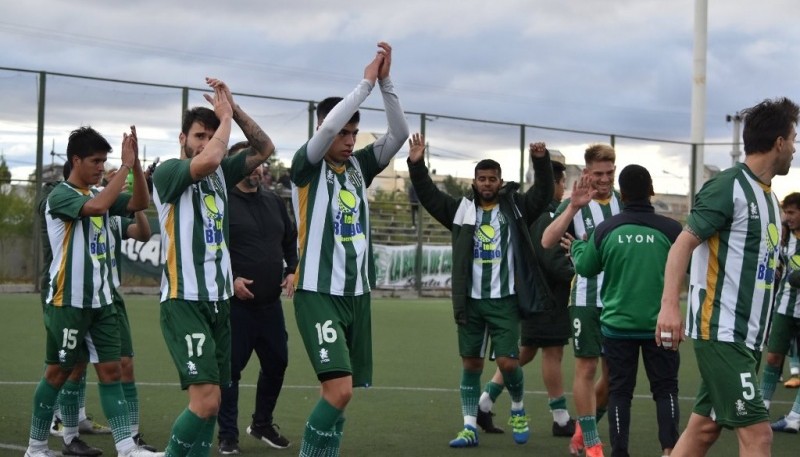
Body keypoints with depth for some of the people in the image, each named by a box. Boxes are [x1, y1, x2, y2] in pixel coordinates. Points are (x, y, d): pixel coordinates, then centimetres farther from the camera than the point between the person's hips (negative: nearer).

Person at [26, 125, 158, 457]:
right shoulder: (60, 195, -12)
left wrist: (136, 164, -10)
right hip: (68, 301, -7)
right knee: (58, 372, 2)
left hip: (101, 300, 7)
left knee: (110, 370, 2)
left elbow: (140, 203, 3)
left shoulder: (99, 194, 11)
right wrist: (126, 166, -27)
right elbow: (96, 207, -30)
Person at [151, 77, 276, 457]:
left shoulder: (220, 173, 14)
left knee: (210, 401, 7)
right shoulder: (168, 171, -7)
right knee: (205, 399, -17)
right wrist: (226, 116, -11)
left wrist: (235, 109, 0)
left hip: (219, 300, 7)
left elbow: (265, 149, 11)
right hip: (184, 301, -7)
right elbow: (207, 160, -26)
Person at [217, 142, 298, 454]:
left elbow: (292, 241, 21)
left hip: (271, 303, 6)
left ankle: (262, 424, 30)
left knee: (276, 363, 11)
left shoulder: (275, 202, 14)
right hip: (235, 303, -6)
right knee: (231, 368, -1)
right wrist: (230, 278, -19)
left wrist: (292, 270, 4)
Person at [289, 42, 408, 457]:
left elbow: (399, 134, 0)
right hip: (318, 294, -6)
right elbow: (326, 128, -23)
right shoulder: (306, 167, -5)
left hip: (357, 294, 6)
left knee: (340, 391, 9)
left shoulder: (359, 166, 10)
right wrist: (366, 83, -19)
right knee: (339, 389, -17)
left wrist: (386, 83, -11)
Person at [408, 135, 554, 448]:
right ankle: (470, 428, 11)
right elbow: (428, 195, 0)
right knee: (471, 364, 5)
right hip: (471, 301, 2)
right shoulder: (462, 210, 6)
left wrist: (541, 161, -25)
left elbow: (543, 193, -9)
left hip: (505, 301, -2)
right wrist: (416, 165, -15)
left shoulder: (515, 207, 4)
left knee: (508, 362, -7)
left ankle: (518, 409, 21)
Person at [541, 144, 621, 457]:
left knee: (613, 372, 7)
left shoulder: (625, 203, 6)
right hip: (586, 299, -4)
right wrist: (573, 207, -27)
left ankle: (582, 430, 26)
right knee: (586, 368, -2)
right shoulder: (574, 204, -3)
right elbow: (547, 242, -17)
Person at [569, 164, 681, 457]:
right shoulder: (670, 229, -11)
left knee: (619, 391, 9)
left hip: (617, 324, 1)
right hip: (660, 324, -1)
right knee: (665, 388, 8)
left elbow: (586, 268, 8)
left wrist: (576, 246, 27)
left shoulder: (605, 229, -5)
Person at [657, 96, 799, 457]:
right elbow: (683, 244, -16)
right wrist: (670, 305, -28)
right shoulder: (728, 186, -11)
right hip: (721, 332, -9)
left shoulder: (769, 197, 15)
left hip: (746, 335, 9)